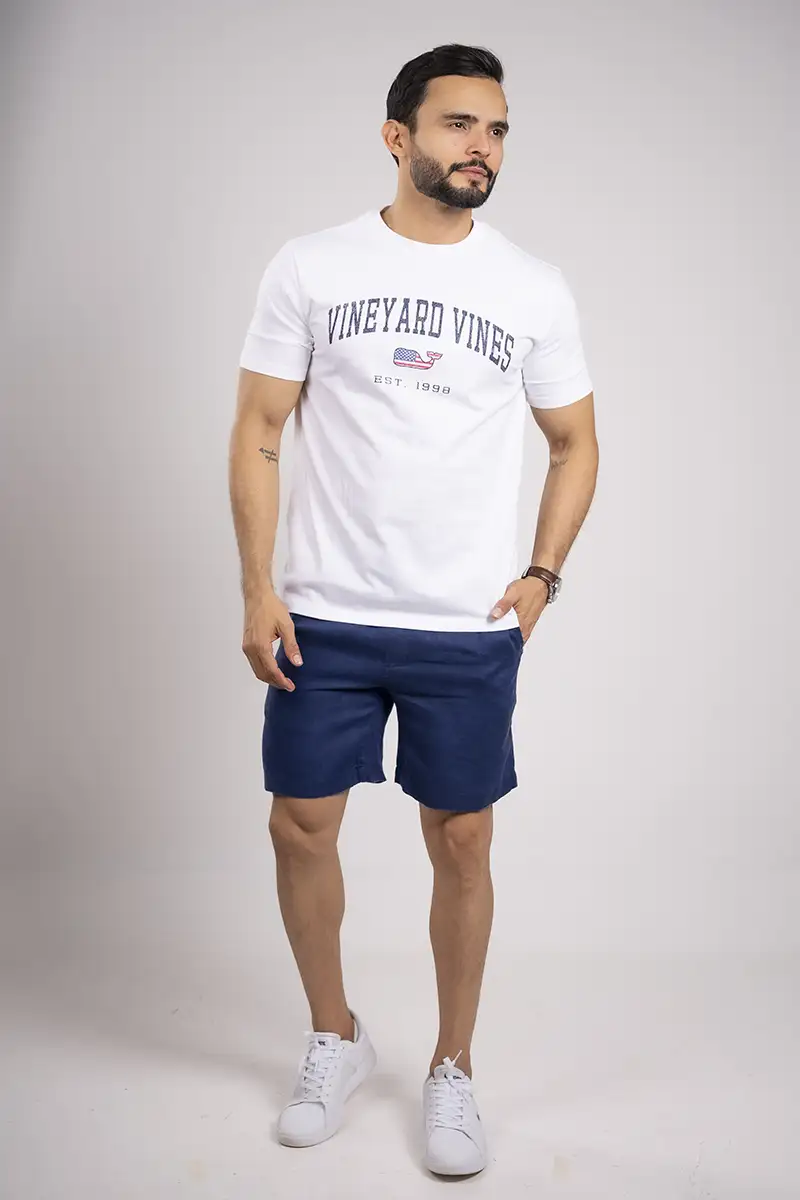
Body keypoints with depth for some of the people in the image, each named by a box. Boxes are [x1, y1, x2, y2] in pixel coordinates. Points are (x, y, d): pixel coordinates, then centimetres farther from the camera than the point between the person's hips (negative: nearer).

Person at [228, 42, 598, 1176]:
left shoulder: (536, 290, 3)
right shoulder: (309, 267, 0)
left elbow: (575, 444, 11)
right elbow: (258, 435, 1)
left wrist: (542, 575, -1)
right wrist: (257, 591, -5)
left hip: (470, 628, 0)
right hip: (324, 617, 0)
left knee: (461, 843, 7)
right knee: (301, 827, 8)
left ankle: (453, 1069, 27)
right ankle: (336, 1037, 32)